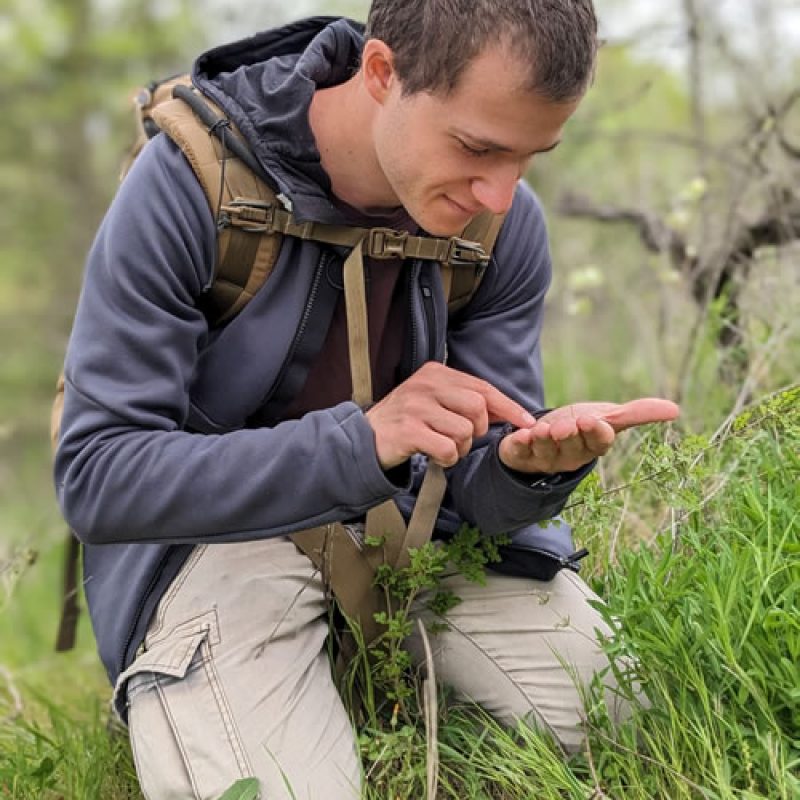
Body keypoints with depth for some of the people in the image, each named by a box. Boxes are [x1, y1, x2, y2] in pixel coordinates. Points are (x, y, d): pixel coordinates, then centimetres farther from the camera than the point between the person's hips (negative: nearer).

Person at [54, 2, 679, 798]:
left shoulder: (507, 225, -10)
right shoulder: (189, 182, -24)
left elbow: (474, 486, -5)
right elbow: (96, 474, -26)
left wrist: (531, 462, -32)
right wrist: (362, 441, -38)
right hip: (215, 525, -4)